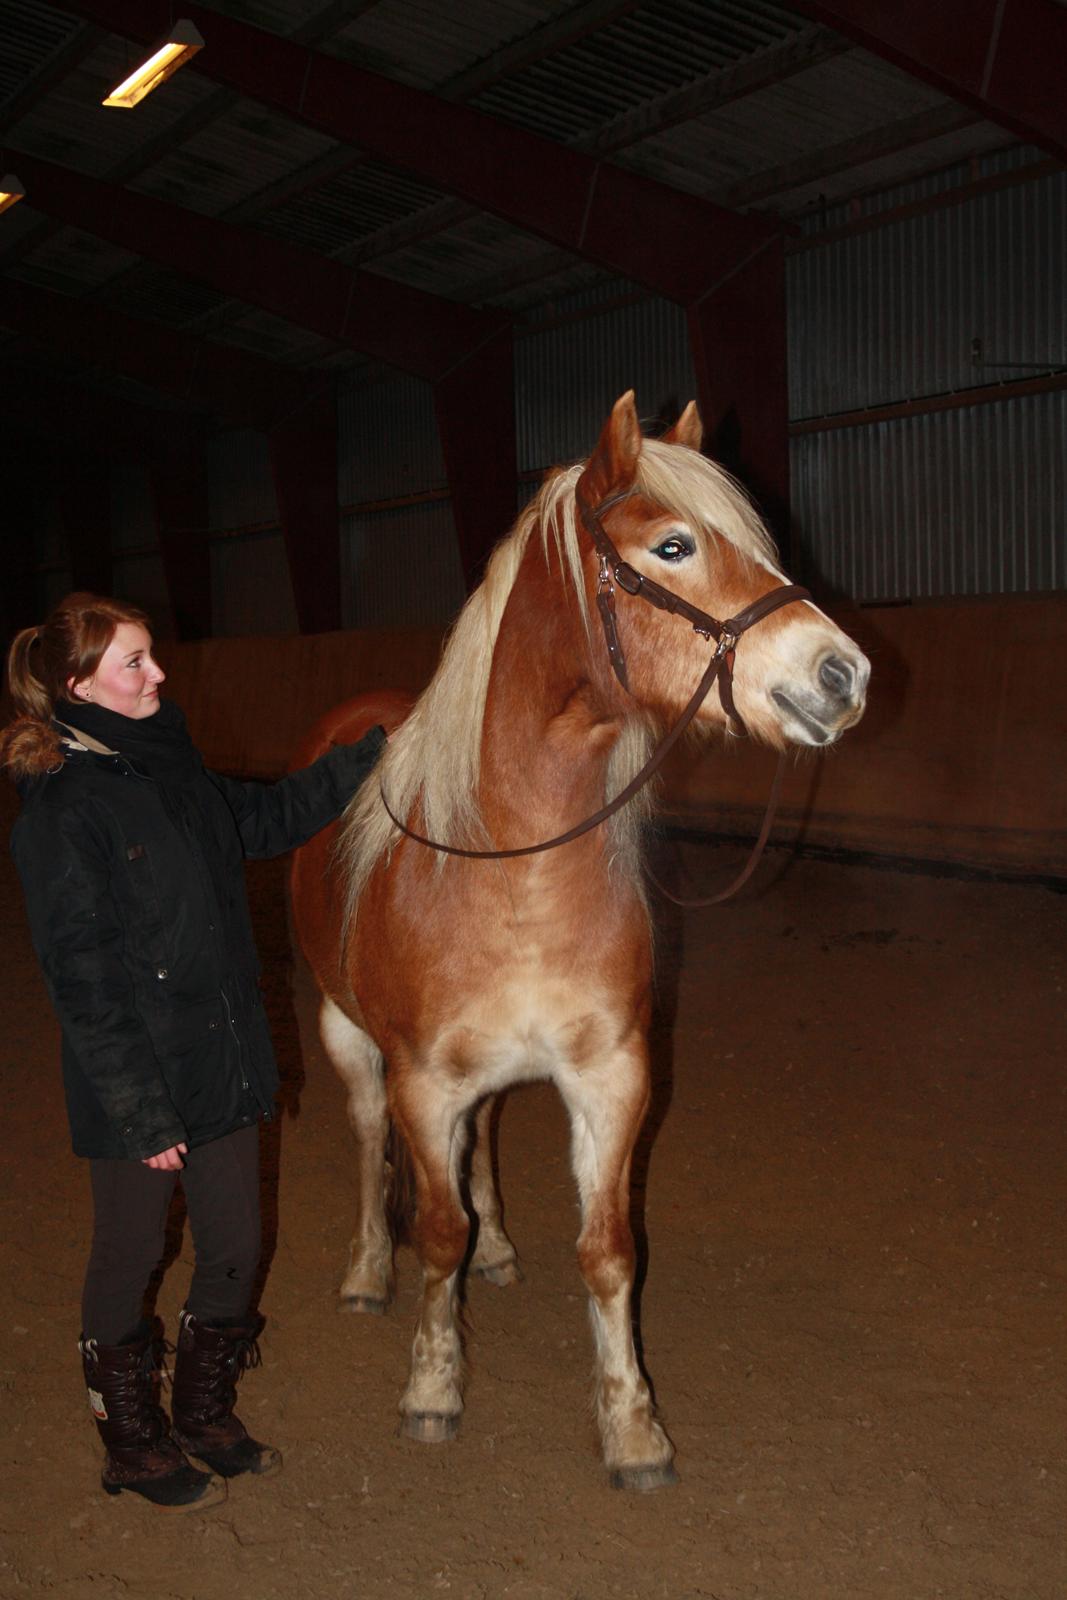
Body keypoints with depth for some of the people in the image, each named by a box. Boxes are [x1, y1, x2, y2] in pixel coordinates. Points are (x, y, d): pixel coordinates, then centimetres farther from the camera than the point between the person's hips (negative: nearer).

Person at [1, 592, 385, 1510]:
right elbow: (82, 978, -19)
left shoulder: (169, 763, 4)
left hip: (223, 1063, 7)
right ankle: (134, 1441, 33)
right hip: (137, 1087, -7)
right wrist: (142, 1113, -19)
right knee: (129, 1258, 12)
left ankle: (206, 1415, 39)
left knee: (236, 1247, 16)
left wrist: (376, 753, 15)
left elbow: (267, 820, 21)